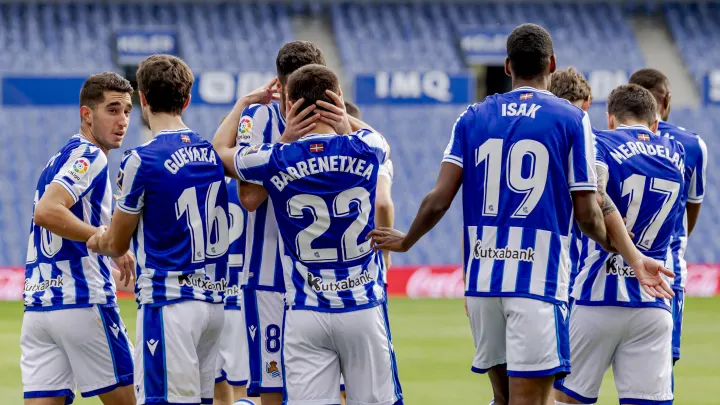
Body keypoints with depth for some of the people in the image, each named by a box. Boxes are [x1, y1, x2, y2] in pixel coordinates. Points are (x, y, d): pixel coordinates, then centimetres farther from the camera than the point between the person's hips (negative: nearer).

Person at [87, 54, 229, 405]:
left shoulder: (142, 160, -10)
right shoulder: (211, 153, 9)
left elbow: (117, 245, -1)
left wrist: (97, 241, 21)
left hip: (169, 301, -7)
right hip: (214, 299, 7)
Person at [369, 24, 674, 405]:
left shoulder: (473, 118, 9)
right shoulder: (572, 120, 0)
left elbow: (439, 200, 1)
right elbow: (587, 215, -1)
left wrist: (406, 241, 20)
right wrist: (613, 242, 21)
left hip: (482, 275, 4)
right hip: (538, 278, -4)